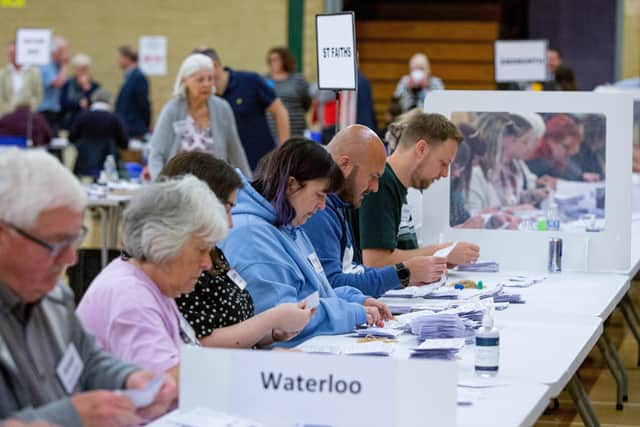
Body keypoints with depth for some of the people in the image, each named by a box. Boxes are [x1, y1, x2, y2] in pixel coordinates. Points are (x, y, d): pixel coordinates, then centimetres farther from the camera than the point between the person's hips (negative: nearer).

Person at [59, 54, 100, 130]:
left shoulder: (94, 85, 4)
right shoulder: (67, 84, 7)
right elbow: (63, 102, -5)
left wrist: (87, 87, -13)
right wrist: (80, 103, -13)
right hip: (70, 123, 1)